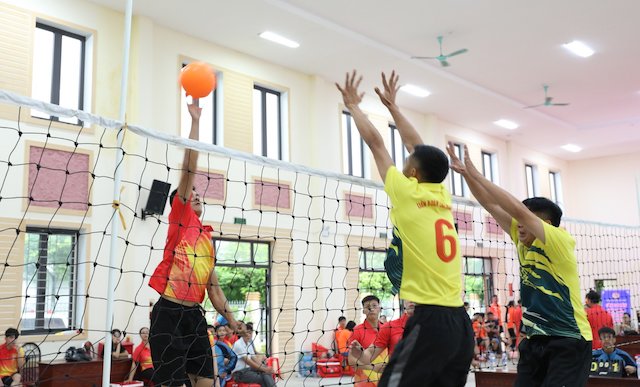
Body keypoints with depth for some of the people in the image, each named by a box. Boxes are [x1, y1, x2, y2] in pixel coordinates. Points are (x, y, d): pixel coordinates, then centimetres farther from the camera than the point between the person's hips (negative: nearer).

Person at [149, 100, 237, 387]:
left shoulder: (208, 237, 18)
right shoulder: (180, 217, 1)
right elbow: (189, 168, -7)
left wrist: (233, 322, 19)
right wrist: (195, 121, -7)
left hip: (195, 315, 7)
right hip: (169, 313, -7)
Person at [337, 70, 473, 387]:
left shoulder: (408, 193, -4)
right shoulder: (442, 197, 12)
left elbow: (375, 142, 8)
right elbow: (417, 146, 25)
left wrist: (353, 105, 23)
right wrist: (392, 105, 35)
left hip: (430, 319, -7)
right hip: (460, 320, 8)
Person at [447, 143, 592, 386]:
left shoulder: (561, 241, -13)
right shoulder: (523, 242, 6)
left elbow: (518, 210, -24)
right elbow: (491, 205, 5)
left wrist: (476, 174, -22)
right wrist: (465, 173, -3)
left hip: (568, 341, -7)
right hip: (535, 340, 7)